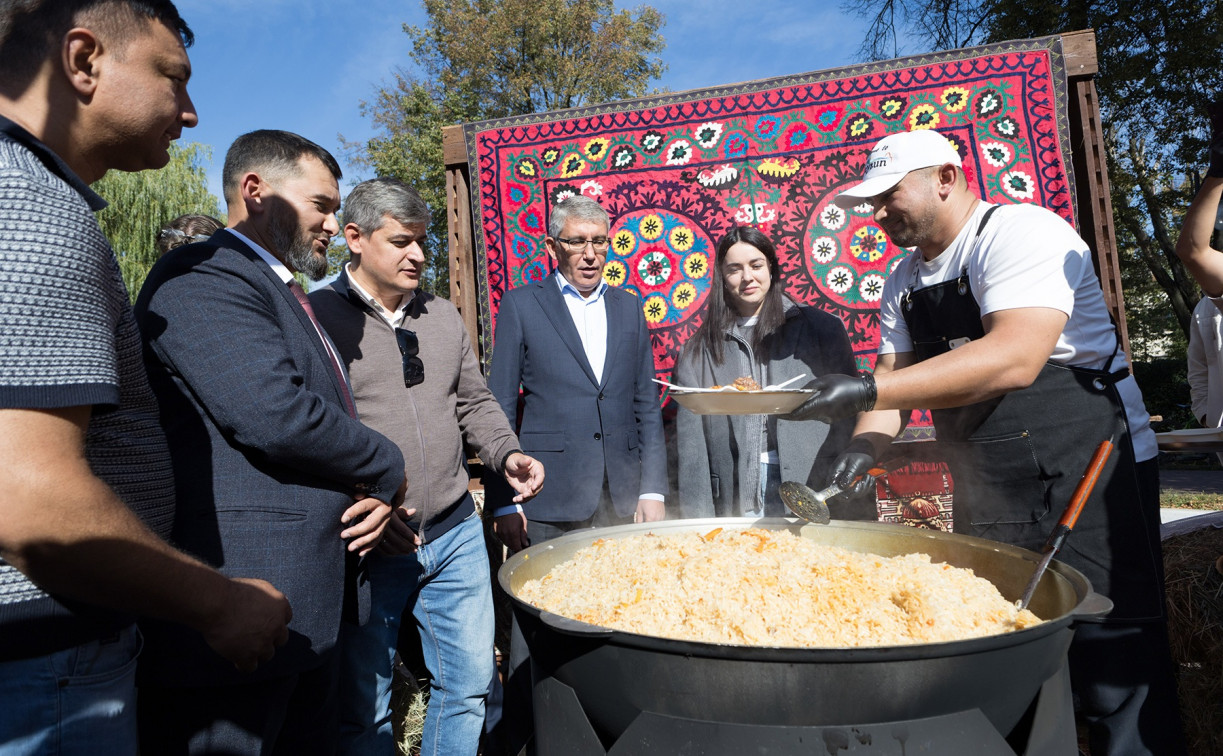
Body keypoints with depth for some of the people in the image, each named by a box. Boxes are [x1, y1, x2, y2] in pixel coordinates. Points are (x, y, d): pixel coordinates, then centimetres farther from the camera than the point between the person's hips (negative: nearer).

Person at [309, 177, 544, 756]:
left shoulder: (443, 316, 11)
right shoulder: (316, 316, -7)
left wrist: (507, 455, -2)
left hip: (456, 534, 5)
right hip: (368, 548, -5)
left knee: (469, 683, 15)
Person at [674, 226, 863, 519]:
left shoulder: (820, 328, 5)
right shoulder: (699, 350, 9)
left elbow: (846, 418, 3)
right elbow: (690, 436, 4)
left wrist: (849, 505, -4)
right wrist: (697, 516, -4)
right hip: (734, 503, 1)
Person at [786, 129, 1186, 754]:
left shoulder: (1021, 232, -14)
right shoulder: (905, 280, 10)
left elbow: (1014, 359, -29)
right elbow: (894, 377, 8)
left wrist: (865, 390, -35)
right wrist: (864, 446, -12)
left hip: (1088, 473, -7)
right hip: (984, 492, 7)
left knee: (1113, 668, -2)